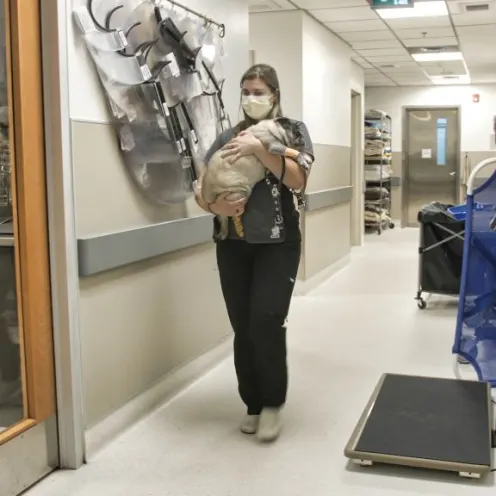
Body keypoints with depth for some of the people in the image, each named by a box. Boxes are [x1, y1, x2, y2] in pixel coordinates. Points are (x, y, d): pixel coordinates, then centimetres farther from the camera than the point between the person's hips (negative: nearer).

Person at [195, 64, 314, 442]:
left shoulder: (293, 130, 4)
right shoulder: (228, 137, 10)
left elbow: (298, 180, -12)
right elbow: (201, 189, 4)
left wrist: (259, 148, -21)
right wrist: (215, 205, -18)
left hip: (278, 242, -3)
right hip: (233, 244, 3)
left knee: (267, 319, -15)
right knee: (242, 328, 4)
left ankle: (272, 402, 5)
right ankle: (253, 405, 20)